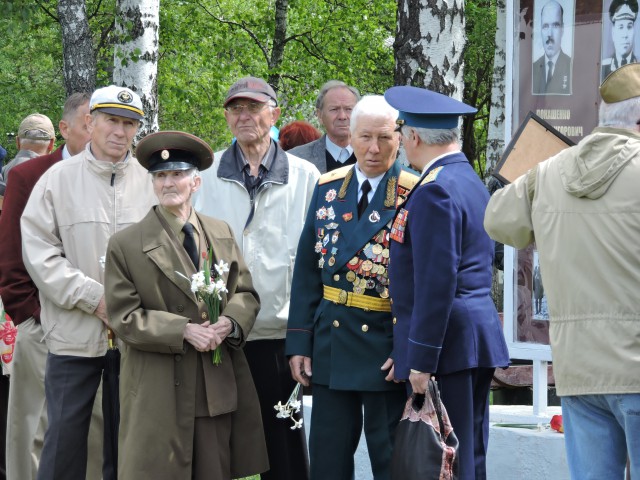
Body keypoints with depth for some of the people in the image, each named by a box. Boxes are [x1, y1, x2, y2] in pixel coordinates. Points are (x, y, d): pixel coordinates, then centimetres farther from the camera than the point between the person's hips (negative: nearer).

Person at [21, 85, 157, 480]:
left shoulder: (152, 181, 4)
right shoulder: (58, 179, 0)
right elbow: (39, 254, -5)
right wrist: (95, 298, -12)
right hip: (74, 334, -1)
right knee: (65, 436, 1)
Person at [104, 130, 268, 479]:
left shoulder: (221, 234, 12)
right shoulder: (125, 245, -2)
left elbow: (245, 293, 14)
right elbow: (124, 317, -5)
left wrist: (230, 323, -9)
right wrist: (183, 332, -16)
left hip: (220, 384, 4)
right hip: (158, 392, -4)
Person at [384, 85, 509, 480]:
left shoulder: (435, 191, -15)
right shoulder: (472, 182, 16)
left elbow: (437, 282, -21)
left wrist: (421, 359, -19)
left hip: (446, 342, -10)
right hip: (480, 335, 10)